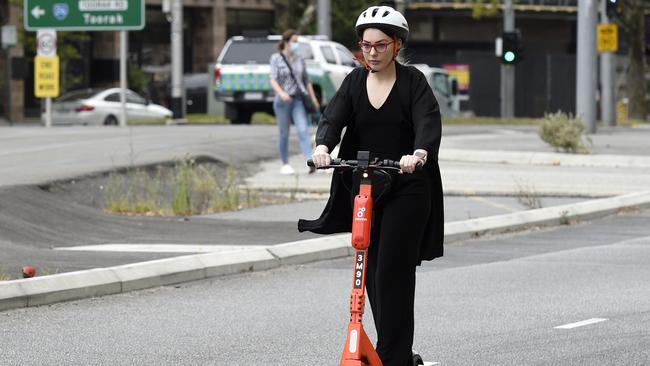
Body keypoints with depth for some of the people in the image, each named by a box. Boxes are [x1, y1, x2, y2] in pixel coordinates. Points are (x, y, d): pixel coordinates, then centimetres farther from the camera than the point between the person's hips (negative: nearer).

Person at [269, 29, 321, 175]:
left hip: (298, 100, 3)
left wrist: (313, 98, 13)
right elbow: (273, 79, -13)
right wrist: (281, 93, -31)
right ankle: (285, 165, 17)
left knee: (303, 130, -12)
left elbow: (306, 80, 17)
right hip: (282, 101, -3)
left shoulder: (299, 59, 10)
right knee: (284, 134, 5)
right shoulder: (276, 58, -3)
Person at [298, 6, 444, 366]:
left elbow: (429, 123, -22)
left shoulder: (413, 81, -7)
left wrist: (418, 154, -42)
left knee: (392, 272, -12)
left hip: (407, 190, -5)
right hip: (363, 187, 5)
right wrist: (323, 146, -31)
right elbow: (333, 116, -9)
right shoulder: (355, 81, 5)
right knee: (371, 272, 8)